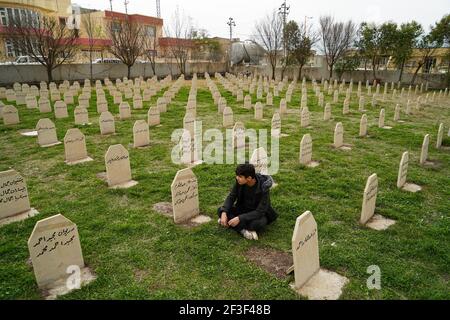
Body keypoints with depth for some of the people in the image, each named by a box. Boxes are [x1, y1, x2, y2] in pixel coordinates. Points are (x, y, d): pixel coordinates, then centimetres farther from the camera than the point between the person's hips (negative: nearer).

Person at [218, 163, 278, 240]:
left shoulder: (263, 187, -29)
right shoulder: (240, 182, -17)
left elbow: (260, 212, -30)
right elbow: (231, 196, -8)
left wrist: (239, 218, -38)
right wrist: (224, 213, -26)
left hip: (259, 213, -4)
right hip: (243, 209, 5)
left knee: (259, 223, -39)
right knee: (220, 210, -17)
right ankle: (244, 230, -26)